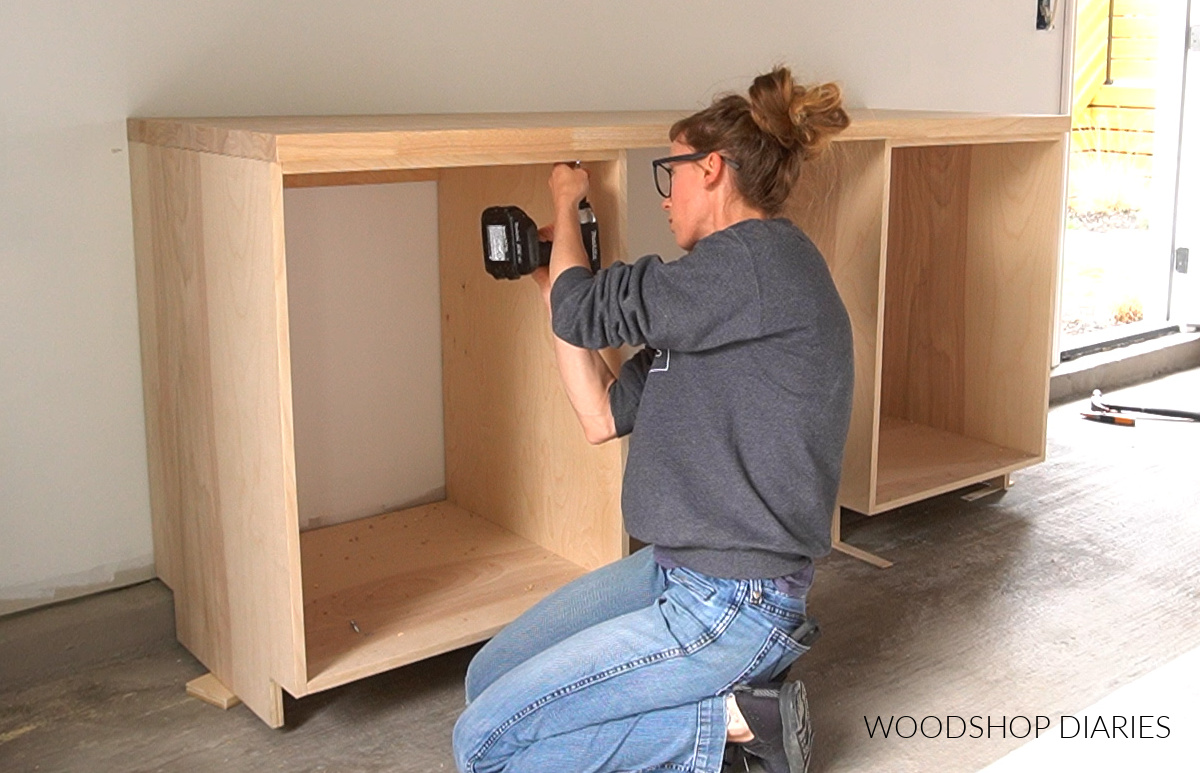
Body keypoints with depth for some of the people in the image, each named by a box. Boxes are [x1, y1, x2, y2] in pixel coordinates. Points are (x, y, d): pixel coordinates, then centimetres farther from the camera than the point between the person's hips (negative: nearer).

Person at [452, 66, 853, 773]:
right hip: (672, 569, 10)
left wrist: (567, 204, 4)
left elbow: (588, 313, -15)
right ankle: (734, 699, 8)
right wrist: (552, 279, 13)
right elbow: (603, 416, 10)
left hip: (731, 607, -10)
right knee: (489, 679, 13)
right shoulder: (722, 292, 13)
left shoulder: (763, 260, -18)